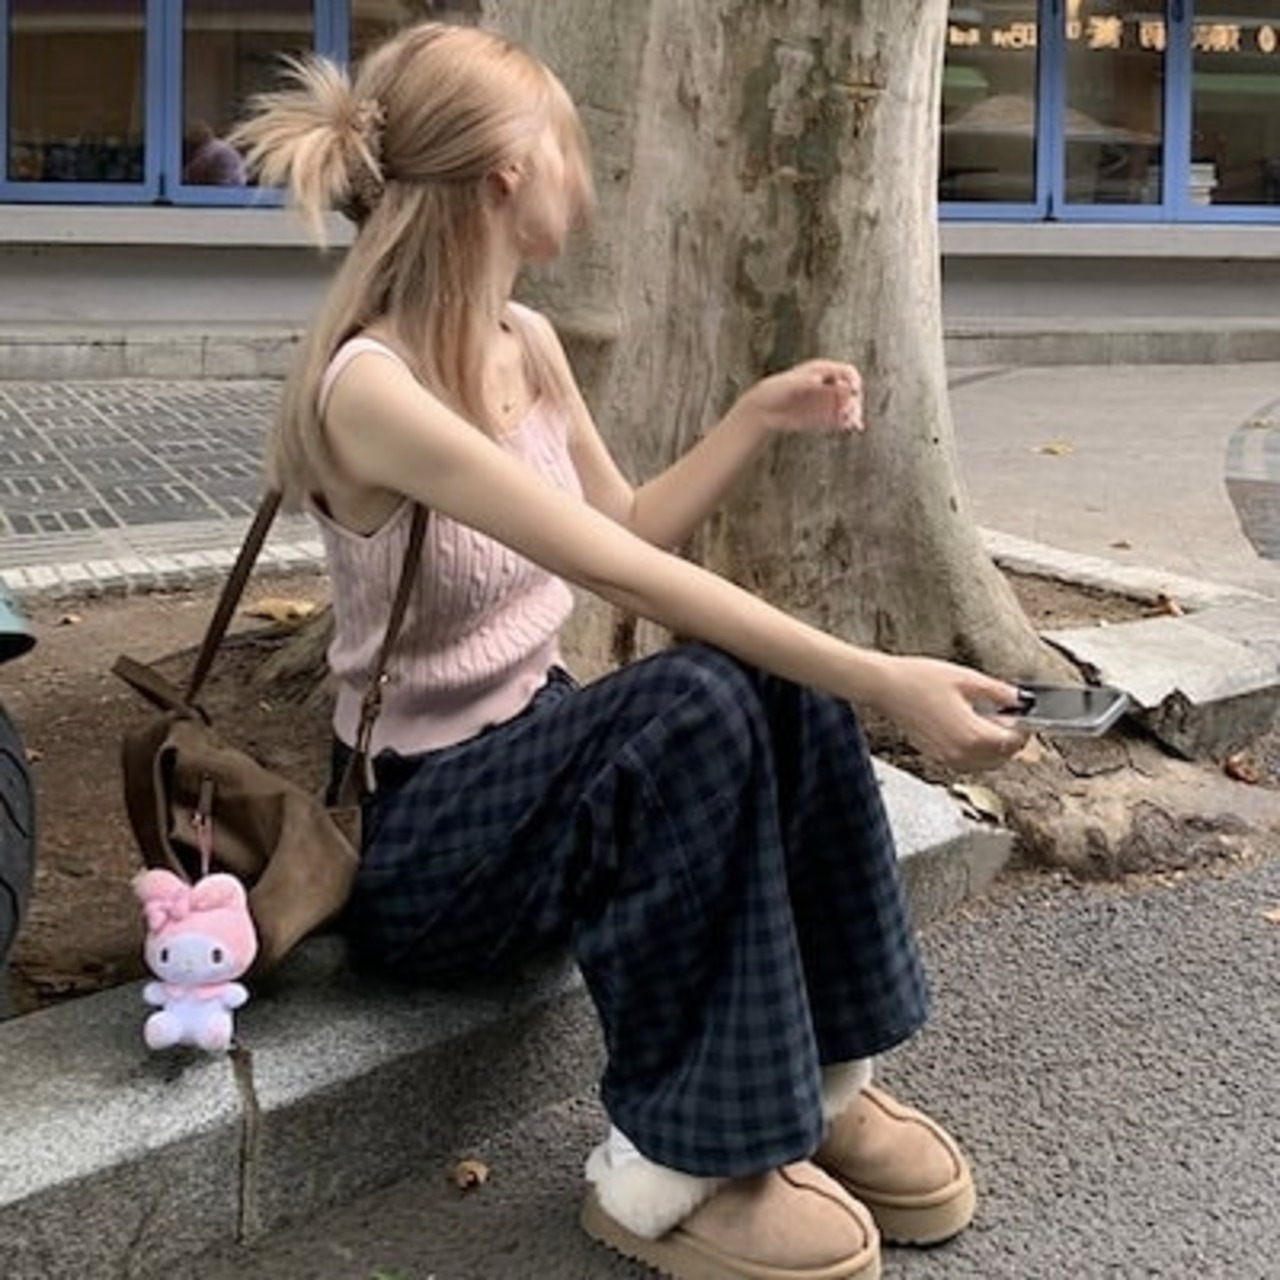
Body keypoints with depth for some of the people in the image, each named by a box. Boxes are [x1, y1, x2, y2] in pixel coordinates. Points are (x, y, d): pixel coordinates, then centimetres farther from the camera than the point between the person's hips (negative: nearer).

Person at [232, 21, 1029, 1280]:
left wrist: (758, 416, 12)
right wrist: (882, 681, -38)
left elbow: (628, 531, 18)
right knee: (697, 705, -33)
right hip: (414, 828, -8)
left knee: (786, 683, -18)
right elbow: (620, 575, -34)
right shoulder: (369, 386, -25)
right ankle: (664, 1175, -20)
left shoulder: (528, 343, 3)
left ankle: (821, 1083, -3)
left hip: (537, 754, 8)